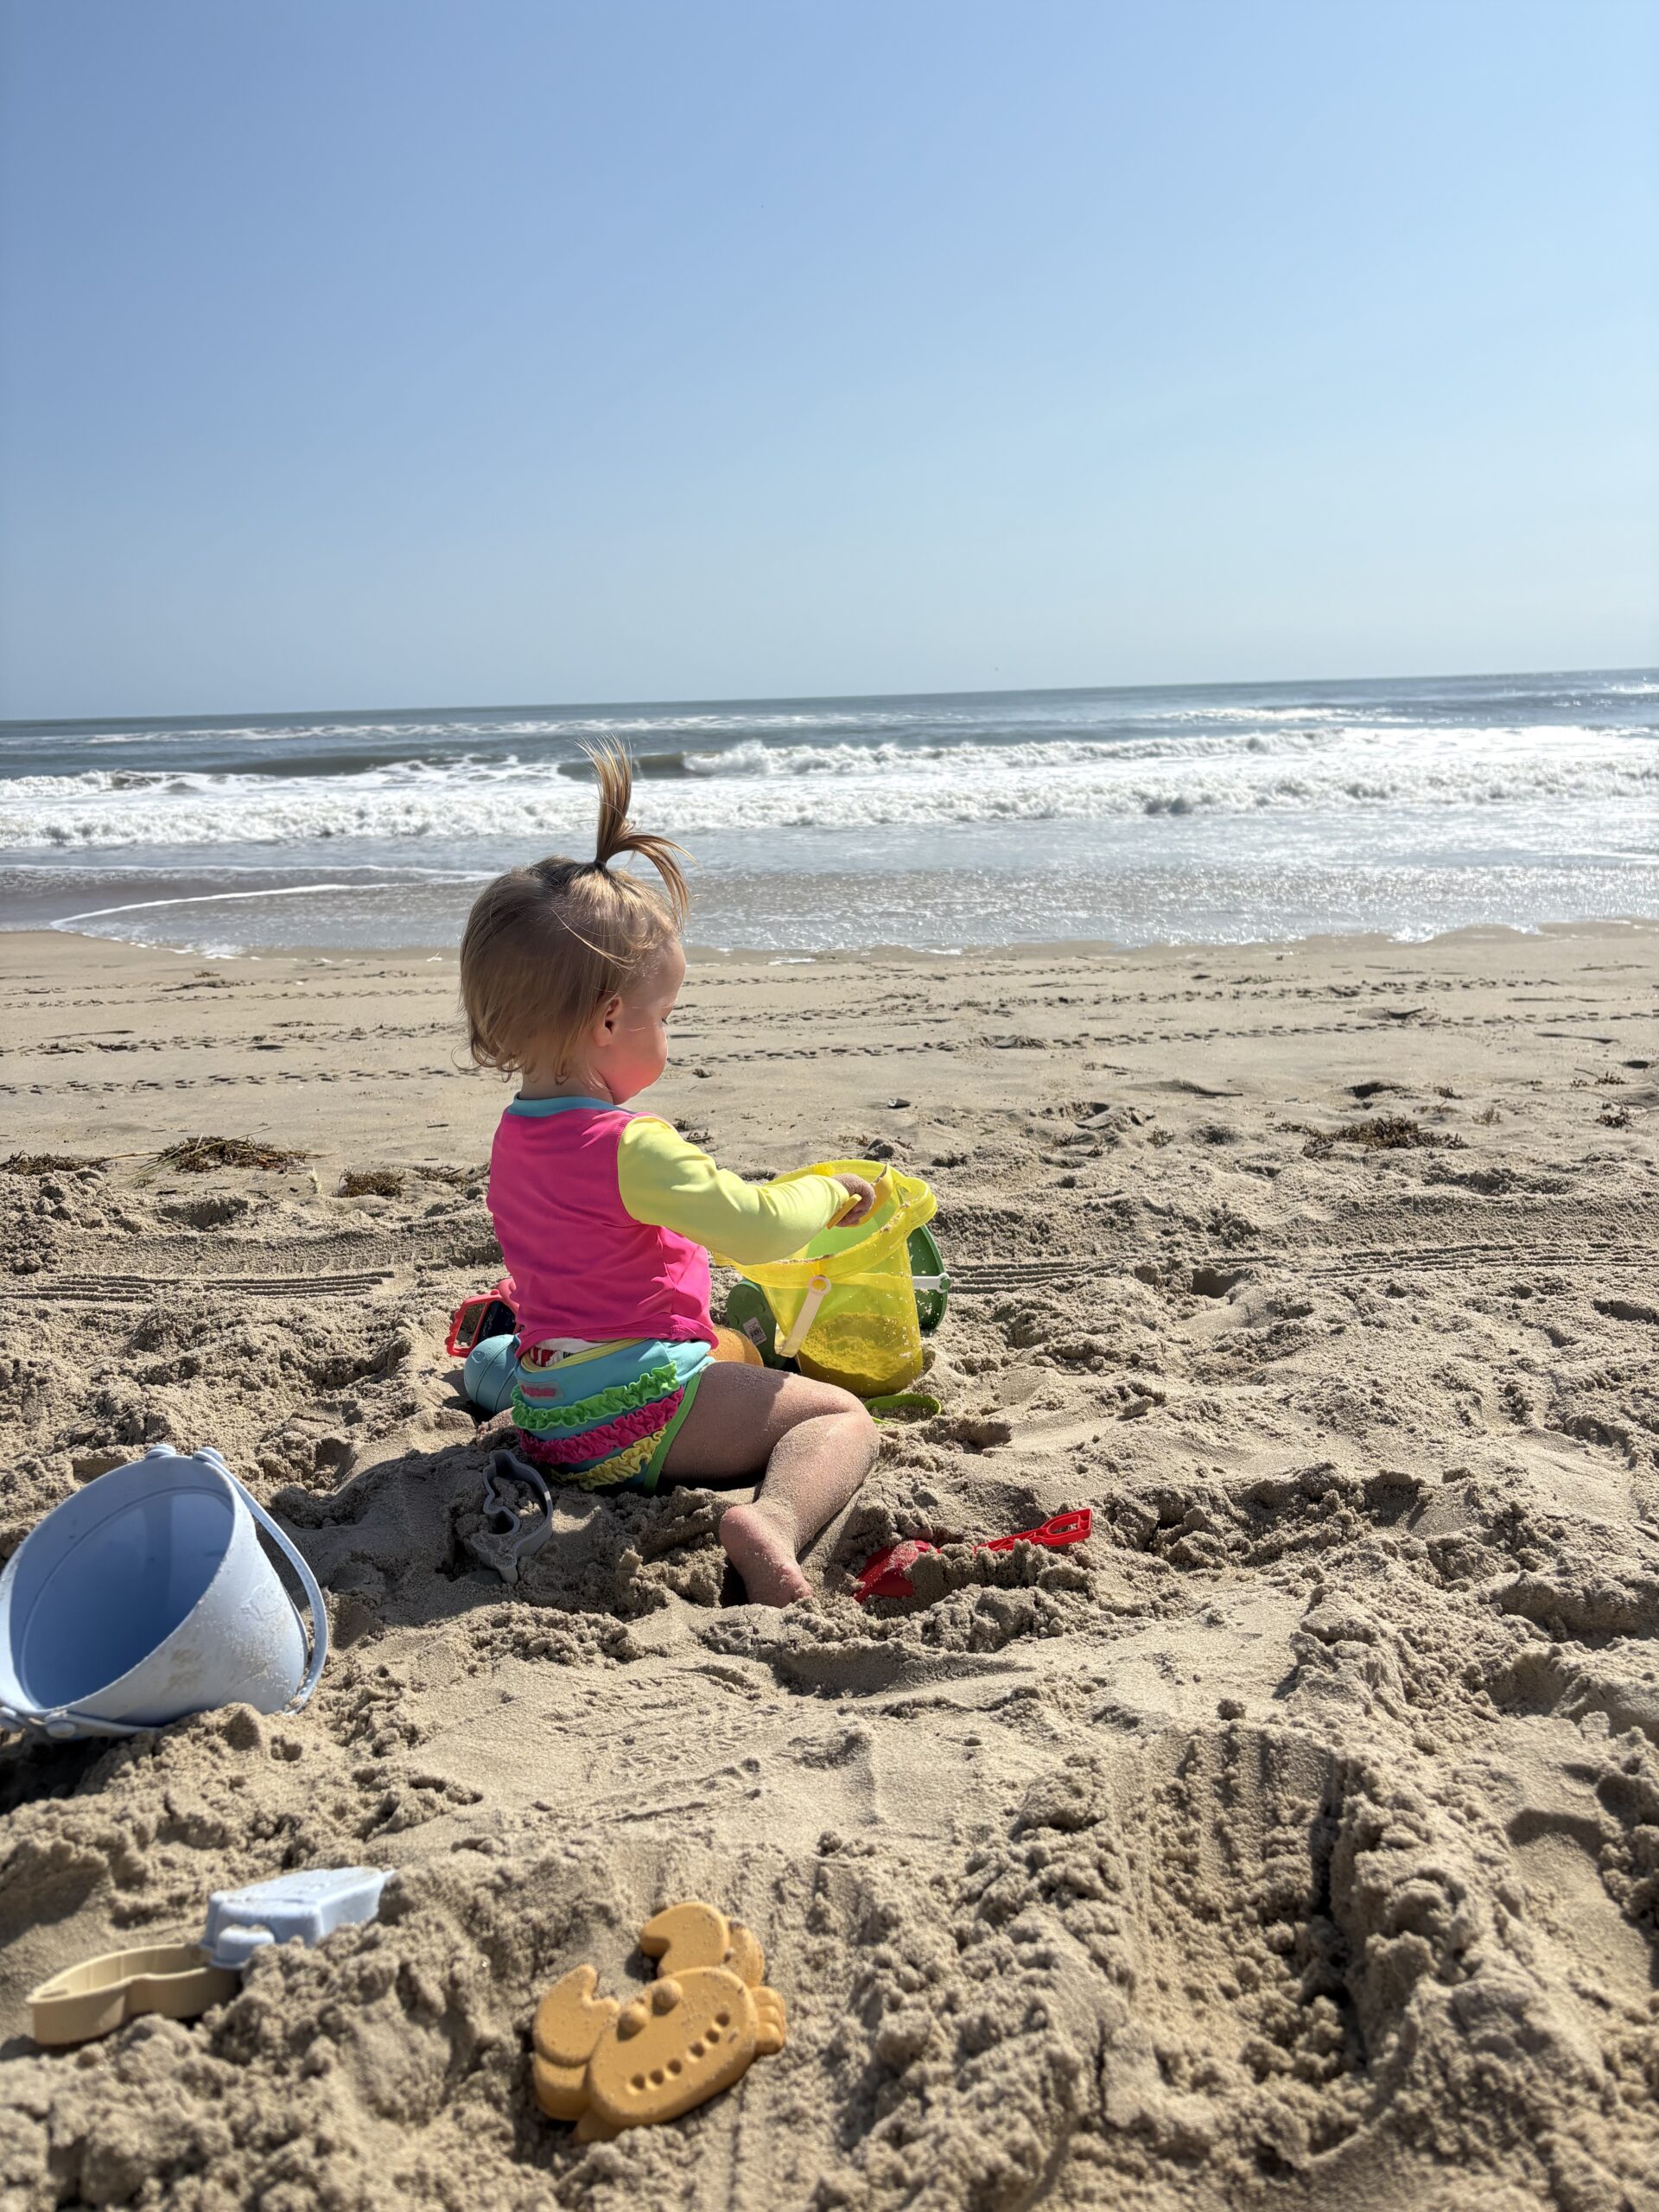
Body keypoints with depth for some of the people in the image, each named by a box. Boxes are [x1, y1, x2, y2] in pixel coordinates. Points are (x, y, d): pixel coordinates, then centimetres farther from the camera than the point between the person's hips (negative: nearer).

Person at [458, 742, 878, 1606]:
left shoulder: (513, 1134, 8)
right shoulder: (631, 1147, -22)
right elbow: (756, 1227, -25)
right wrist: (826, 1193, -4)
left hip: (544, 1419, 9)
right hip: (632, 1419, -9)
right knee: (842, 1417, -10)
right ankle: (771, 1524, -32)